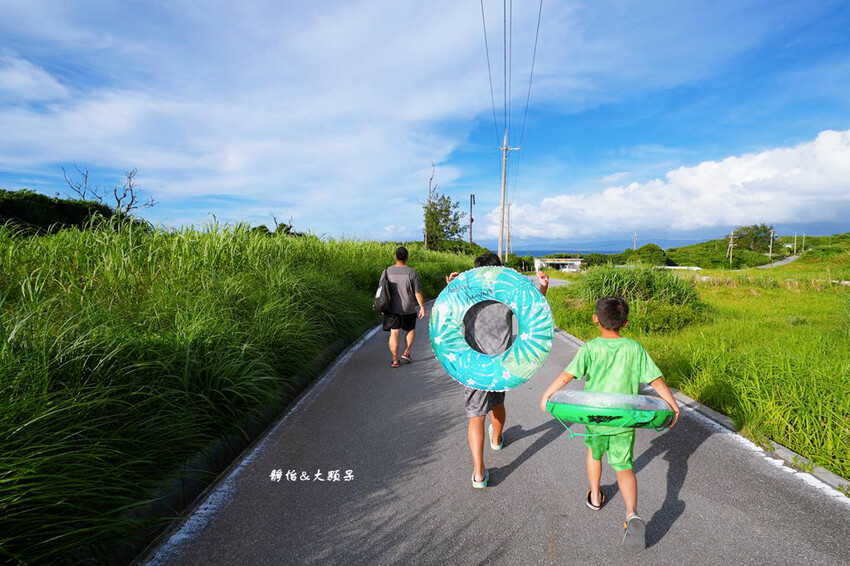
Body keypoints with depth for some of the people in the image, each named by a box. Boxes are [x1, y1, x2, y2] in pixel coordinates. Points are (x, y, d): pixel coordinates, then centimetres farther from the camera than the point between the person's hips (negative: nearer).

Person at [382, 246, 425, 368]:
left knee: (394, 333, 7)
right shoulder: (412, 272, -11)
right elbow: (418, 293, -8)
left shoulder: (387, 271, -3)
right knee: (411, 330, 21)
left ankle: (394, 360, 6)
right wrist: (422, 307, 2)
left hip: (392, 309, 2)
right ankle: (406, 353, 18)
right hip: (408, 309, -2)